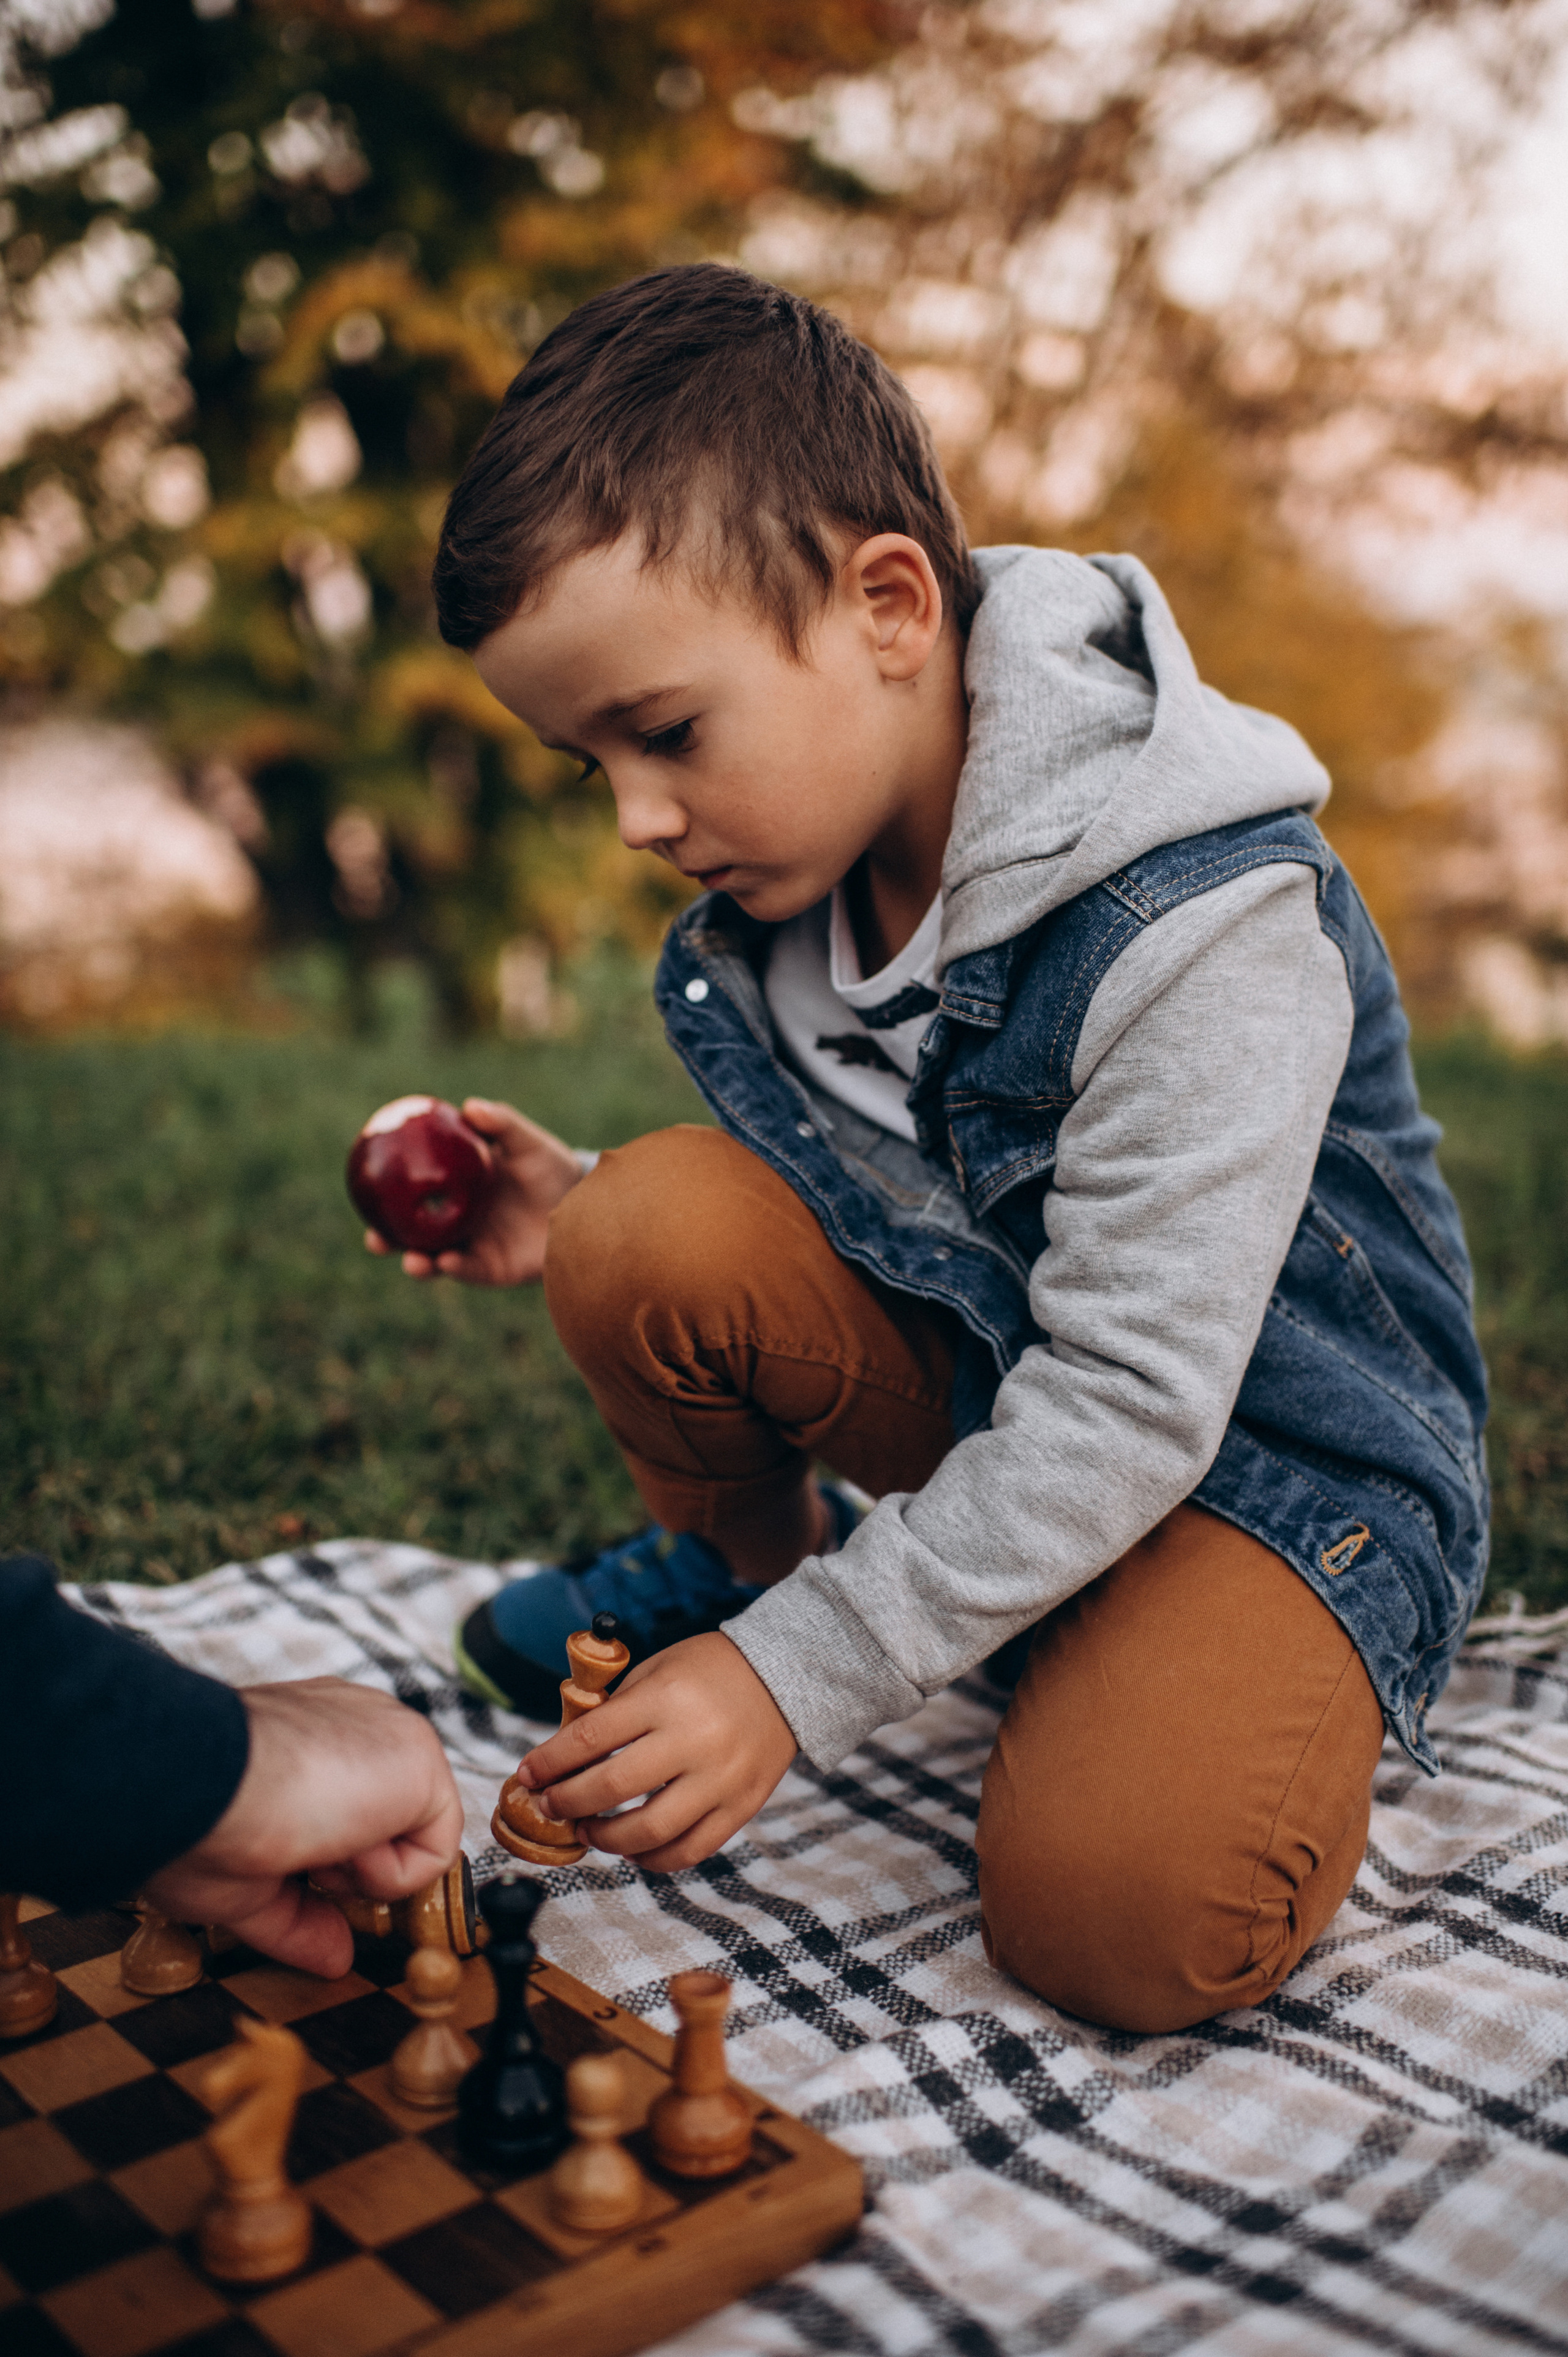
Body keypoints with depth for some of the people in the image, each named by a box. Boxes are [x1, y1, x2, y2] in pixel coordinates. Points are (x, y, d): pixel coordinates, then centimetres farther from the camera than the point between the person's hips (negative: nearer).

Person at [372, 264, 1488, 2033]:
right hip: (984, 1363, 6)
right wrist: (584, 1222, -8)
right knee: (659, 1225, -20)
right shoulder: (775, 886, -5)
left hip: (1275, 1439, -6)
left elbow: (1128, 1404, -28)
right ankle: (747, 1551, 11)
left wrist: (798, 1673, -29)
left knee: (1122, 1915, -30)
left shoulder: (1204, 926, -27)